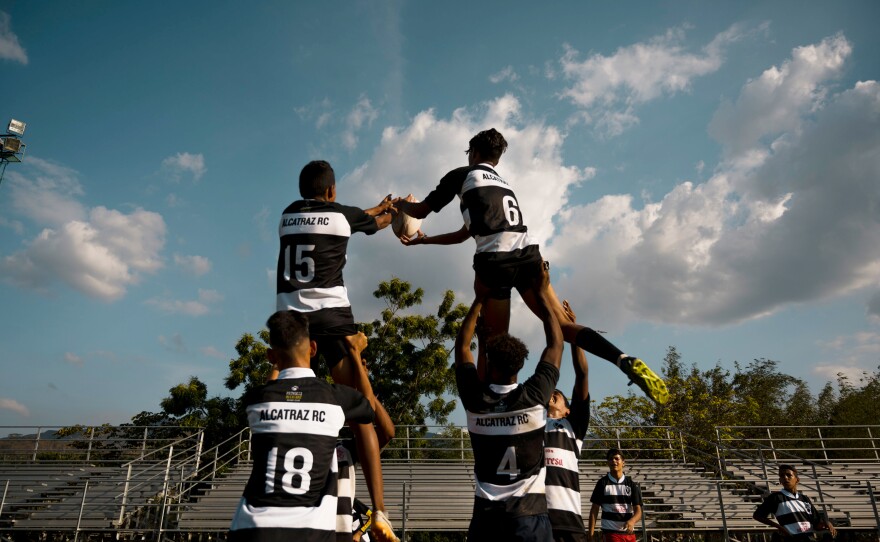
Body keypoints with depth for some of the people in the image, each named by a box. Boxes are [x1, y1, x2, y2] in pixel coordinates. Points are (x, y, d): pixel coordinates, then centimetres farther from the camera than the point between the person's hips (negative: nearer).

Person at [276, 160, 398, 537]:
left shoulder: (288, 215, 19)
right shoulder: (341, 214, 6)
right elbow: (379, 222, 29)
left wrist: (377, 207, 49)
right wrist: (390, 209, 51)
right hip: (330, 314, -4)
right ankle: (379, 512, -8)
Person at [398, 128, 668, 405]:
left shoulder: (462, 175, 16)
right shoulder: (503, 184, 35)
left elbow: (421, 211, 21)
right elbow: (465, 233, 41)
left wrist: (402, 204, 43)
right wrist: (424, 239, 49)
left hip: (495, 259, -5)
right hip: (528, 253, 5)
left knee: (496, 342, 4)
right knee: (562, 325, 2)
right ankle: (626, 361, -16)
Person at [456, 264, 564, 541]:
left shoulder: (474, 399, -6)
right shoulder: (534, 396, -9)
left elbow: (462, 345, 10)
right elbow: (556, 344, 4)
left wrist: (479, 300, 14)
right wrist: (542, 294, 11)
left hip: (486, 511, 1)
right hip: (529, 511, -1)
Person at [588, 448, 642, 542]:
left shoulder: (632, 484, 6)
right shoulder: (602, 483, 0)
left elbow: (638, 510, 0)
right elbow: (594, 510, 0)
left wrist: (632, 521, -24)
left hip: (629, 533, 3)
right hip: (610, 532, -3)